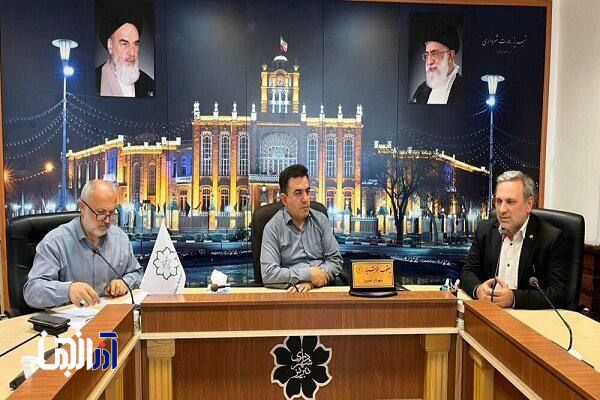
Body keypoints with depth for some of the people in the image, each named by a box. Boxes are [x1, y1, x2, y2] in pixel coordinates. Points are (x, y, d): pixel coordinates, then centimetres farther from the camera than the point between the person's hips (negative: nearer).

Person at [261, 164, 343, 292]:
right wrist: (308, 274, -13)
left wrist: (312, 281, -9)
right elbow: (268, 274, -9)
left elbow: (335, 260, 7)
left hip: (322, 289, 3)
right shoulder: (272, 228, -2)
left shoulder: (321, 220, 10)